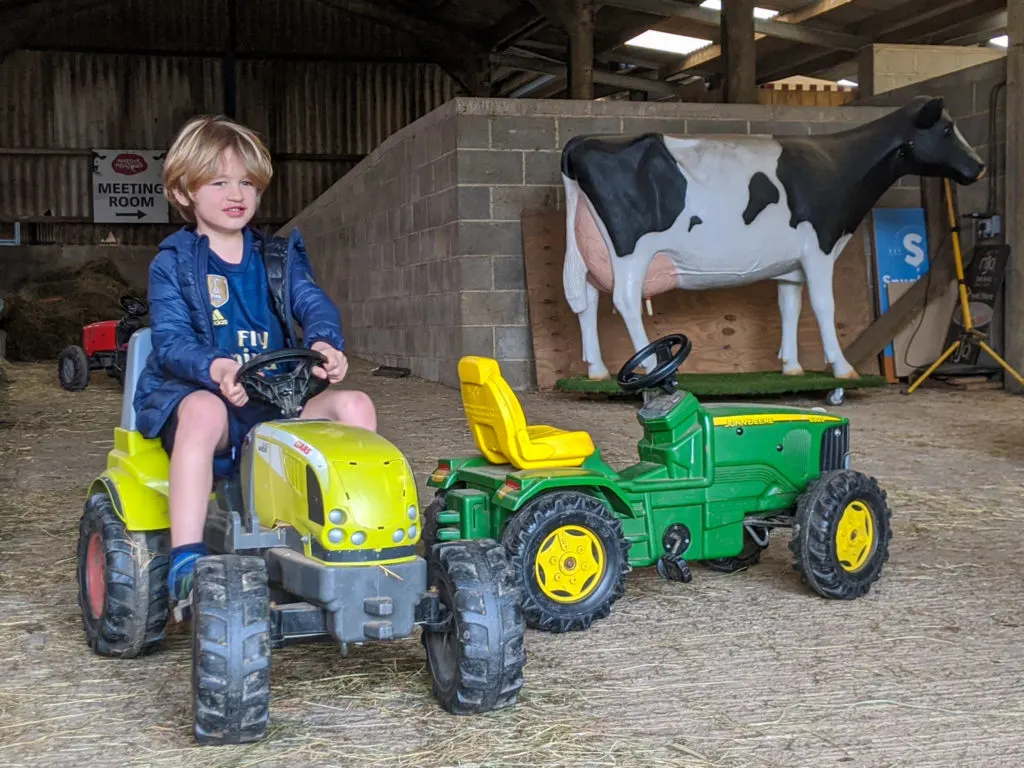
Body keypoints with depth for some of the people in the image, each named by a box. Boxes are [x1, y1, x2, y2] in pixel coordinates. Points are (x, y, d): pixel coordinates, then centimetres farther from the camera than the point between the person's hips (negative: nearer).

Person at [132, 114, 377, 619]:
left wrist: (324, 342, -25)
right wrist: (213, 368, -32)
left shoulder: (280, 256, 18)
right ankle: (186, 563, -41)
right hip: (193, 393, -4)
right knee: (203, 411, -40)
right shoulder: (173, 264, 5)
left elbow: (312, 303, 1)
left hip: (278, 399, 4)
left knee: (355, 404, -19)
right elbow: (171, 340, -8)